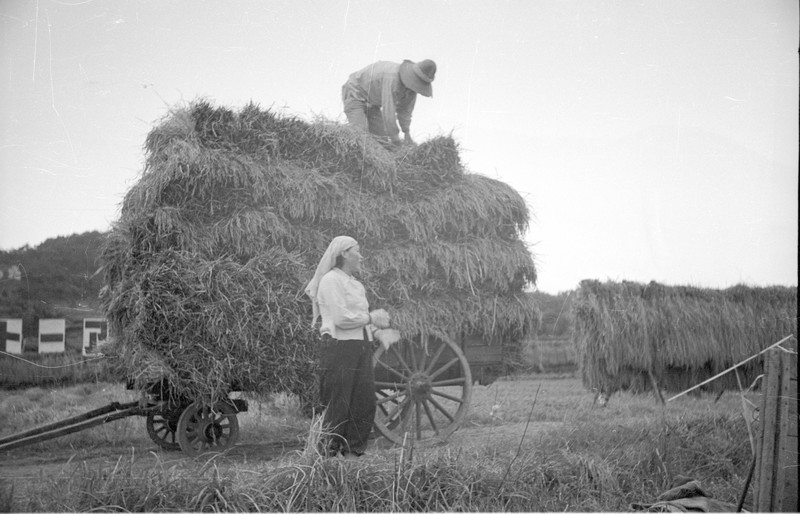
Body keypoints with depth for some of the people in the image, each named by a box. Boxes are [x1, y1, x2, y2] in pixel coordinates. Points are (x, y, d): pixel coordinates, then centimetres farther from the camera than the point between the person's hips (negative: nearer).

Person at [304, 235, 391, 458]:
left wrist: (376, 321, 6)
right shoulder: (331, 280, -8)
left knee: (365, 403, 6)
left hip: (361, 348, 9)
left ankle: (353, 452, 15)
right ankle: (327, 454, 2)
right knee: (338, 406, -6)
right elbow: (342, 318, -16)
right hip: (339, 347, -9)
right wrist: (371, 317, -7)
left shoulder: (355, 284, 21)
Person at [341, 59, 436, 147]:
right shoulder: (392, 78, -37)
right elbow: (388, 111, -38)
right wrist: (396, 141, -32)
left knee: (381, 137, -1)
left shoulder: (413, 85, -10)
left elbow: (405, 109, 5)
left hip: (371, 102, 9)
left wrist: (407, 134, -1)